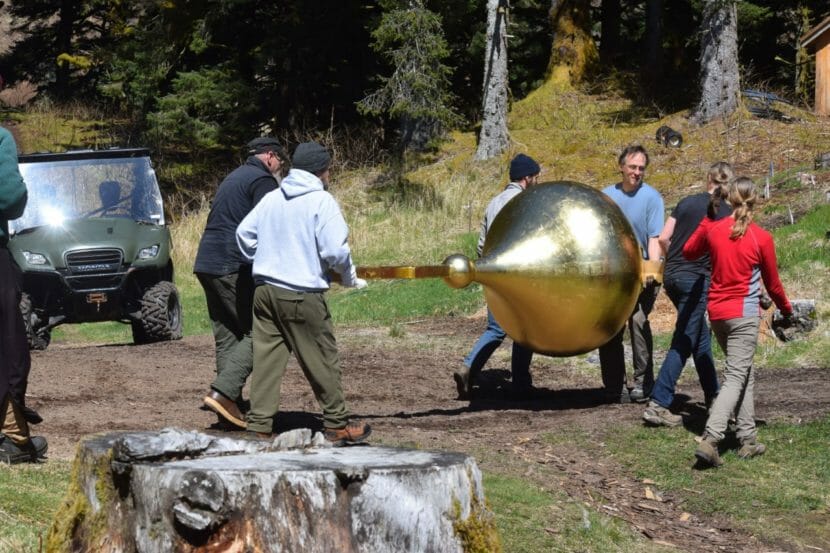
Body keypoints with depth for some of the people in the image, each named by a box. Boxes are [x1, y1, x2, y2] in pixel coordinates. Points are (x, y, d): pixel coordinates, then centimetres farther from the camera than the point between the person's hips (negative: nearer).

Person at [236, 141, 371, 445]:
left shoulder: (271, 198, 10)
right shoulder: (322, 201, -8)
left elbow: (244, 232, 14)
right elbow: (334, 249, -15)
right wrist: (350, 278, 3)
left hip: (265, 290, 6)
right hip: (302, 294, -6)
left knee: (266, 359, 7)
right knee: (322, 360, 6)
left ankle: (259, 426, 5)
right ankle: (336, 424, 15)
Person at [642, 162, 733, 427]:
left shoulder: (687, 203, 6)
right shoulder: (726, 213, -5)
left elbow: (663, 239, 4)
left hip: (672, 276, 6)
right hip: (697, 279, -6)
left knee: (700, 336, 20)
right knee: (683, 343, -4)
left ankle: (713, 394, 31)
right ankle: (658, 405, -12)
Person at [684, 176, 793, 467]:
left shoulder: (712, 229, -2)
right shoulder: (761, 239, -8)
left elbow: (689, 252, 19)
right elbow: (772, 283, 5)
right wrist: (786, 309, 22)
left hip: (717, 312, 5)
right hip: (745, 313, -5)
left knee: (745, 373, 18)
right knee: (735, 378, -7)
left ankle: (748, 440, 18)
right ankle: (709, 440, -22)